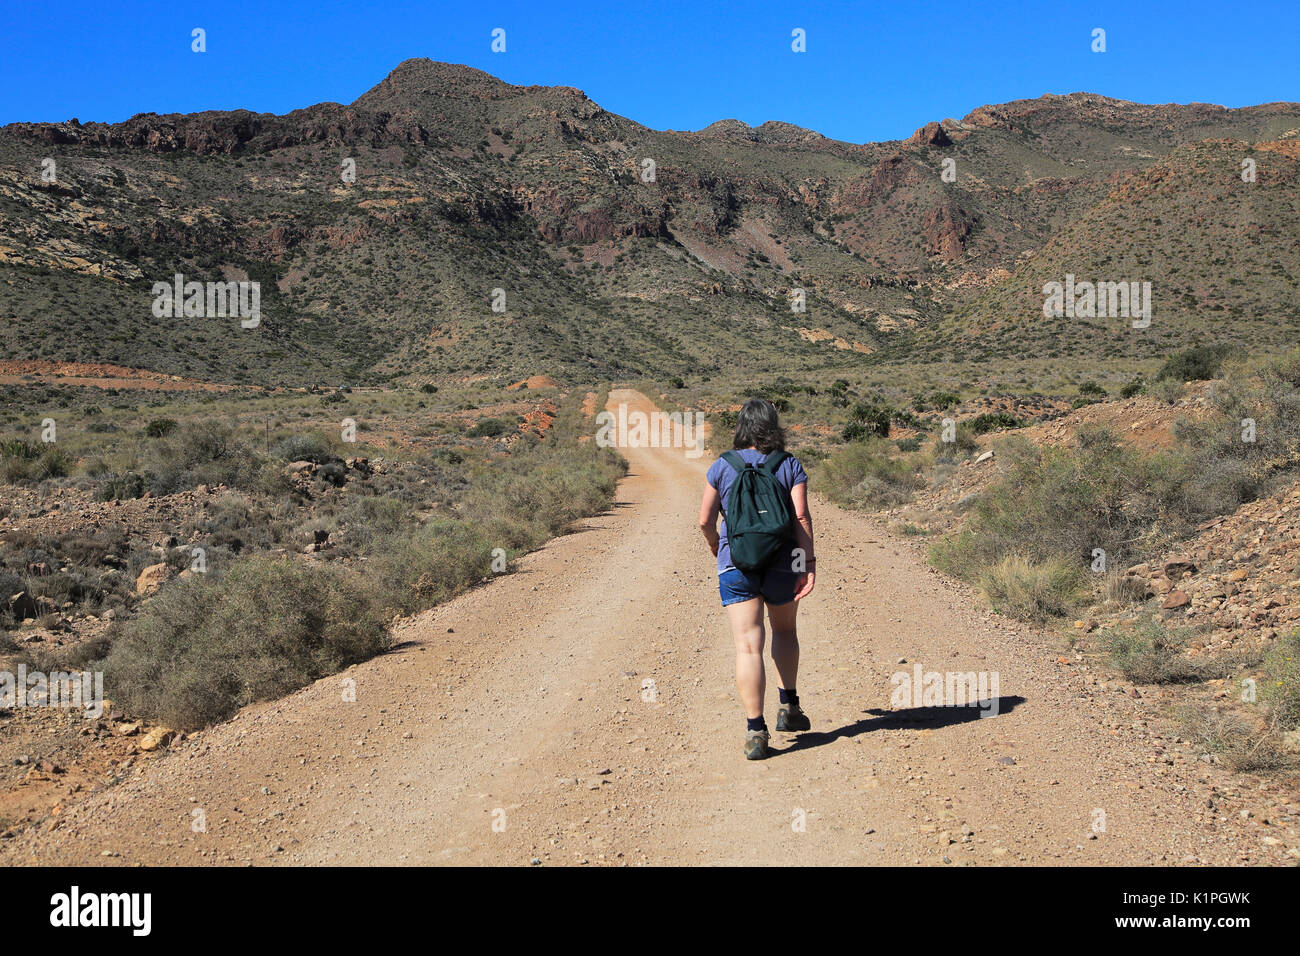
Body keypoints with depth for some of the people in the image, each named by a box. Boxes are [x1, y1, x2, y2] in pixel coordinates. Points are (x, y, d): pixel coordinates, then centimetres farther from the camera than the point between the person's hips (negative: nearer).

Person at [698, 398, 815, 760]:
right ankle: (788, 707, 27)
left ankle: (755, 730, -9)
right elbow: (801, 517, -9)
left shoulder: (722, 467, 1)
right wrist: (809, 563, -9)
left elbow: (705, 520, 1)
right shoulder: (791, 466, 1)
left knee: (748, 645, -3)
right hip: (782, 564, 1)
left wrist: (715, 544, 21)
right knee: (785, 630, 25)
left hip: (736, 564, -1)